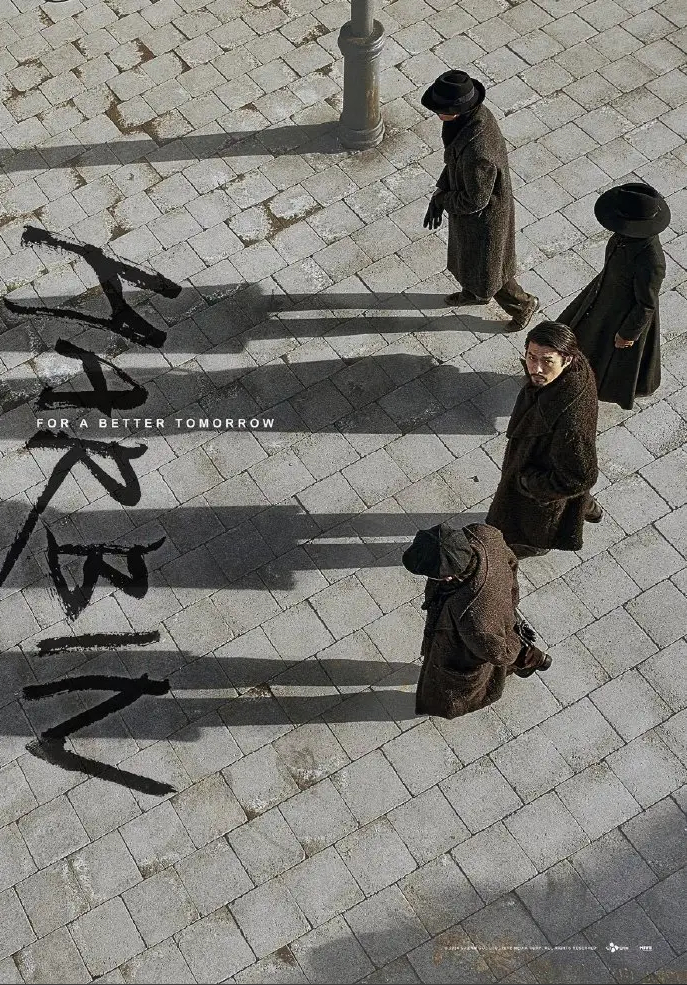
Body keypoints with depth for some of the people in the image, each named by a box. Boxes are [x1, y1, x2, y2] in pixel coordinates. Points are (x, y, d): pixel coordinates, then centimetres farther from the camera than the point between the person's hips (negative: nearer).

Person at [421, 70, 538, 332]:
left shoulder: (478, 152, -43)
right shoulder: (474, 113, -16)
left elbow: (474, 201, -30)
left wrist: (442, 200, -13)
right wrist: (440, 192, -4)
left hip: (483, 216, -8)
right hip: (464, 203, 8)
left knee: (485, 271, 17)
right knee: (464, 254, 33)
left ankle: (523, 304, 43)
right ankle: (473, 293, 63)